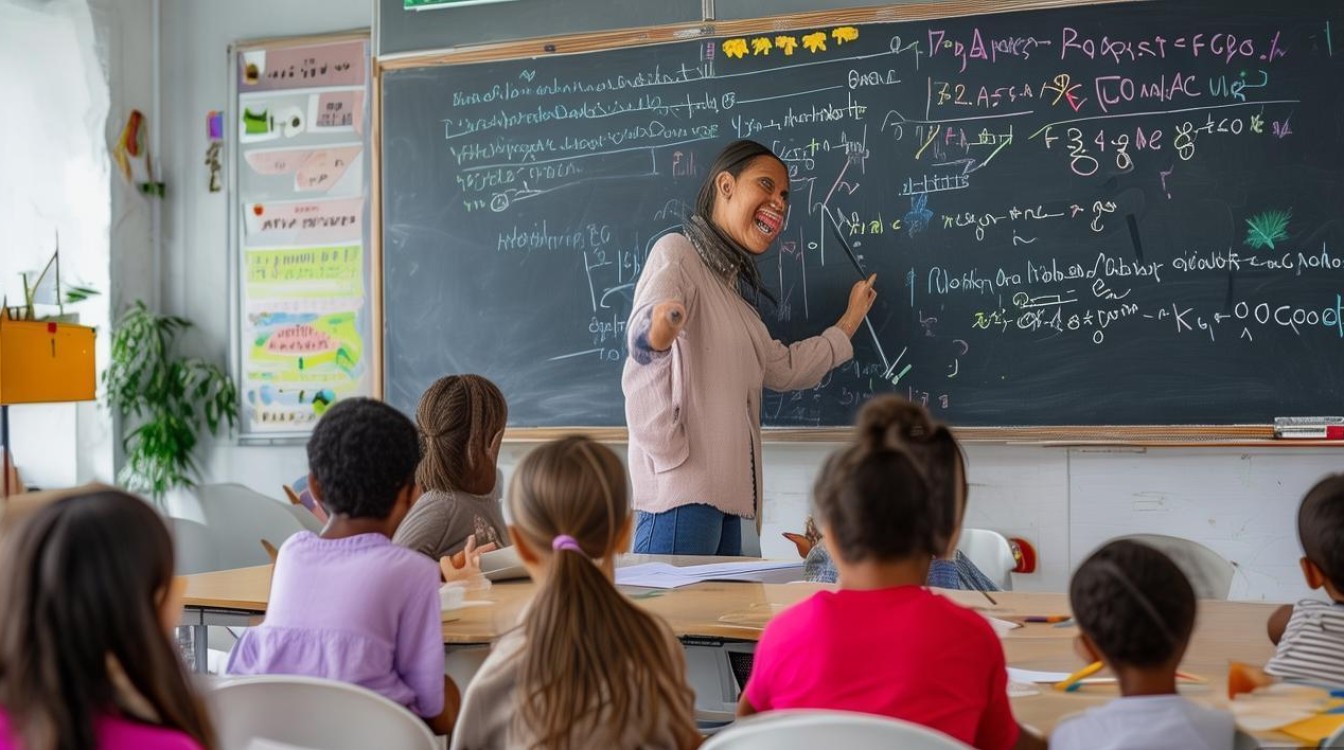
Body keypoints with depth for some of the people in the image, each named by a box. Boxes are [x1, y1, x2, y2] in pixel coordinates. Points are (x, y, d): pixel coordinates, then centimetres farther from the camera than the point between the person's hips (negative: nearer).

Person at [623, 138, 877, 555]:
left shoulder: (734, 284, 24)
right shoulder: (677, 253, -5)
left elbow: (783, 369, 27)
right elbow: (644, 335, -22)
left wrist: (849, 321, 33)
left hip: (726, 490, 9)